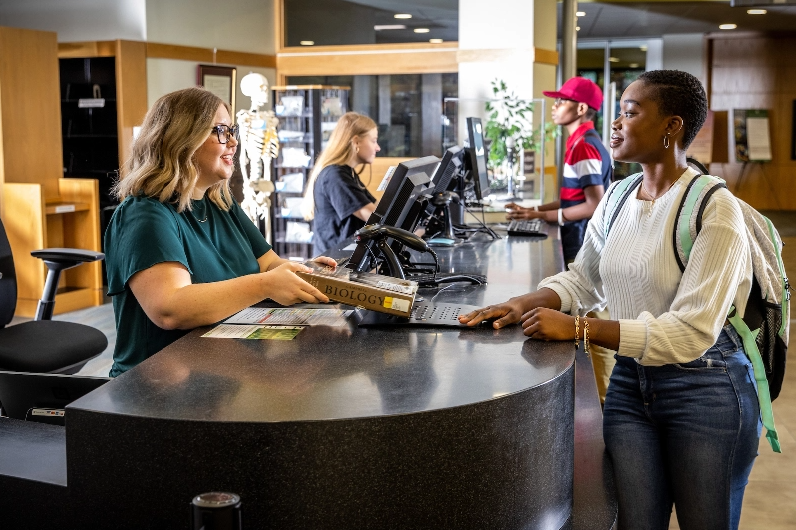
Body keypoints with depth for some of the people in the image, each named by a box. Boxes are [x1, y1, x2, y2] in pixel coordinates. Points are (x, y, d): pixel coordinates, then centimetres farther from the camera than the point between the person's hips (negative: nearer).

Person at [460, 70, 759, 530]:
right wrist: (525, 305, -5)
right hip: (630, 379, 5)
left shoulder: (714, 209, -18)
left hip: (705, 388, -5)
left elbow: (691, 333, -23)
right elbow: (582, 279, 15)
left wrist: (578, 328, -25)